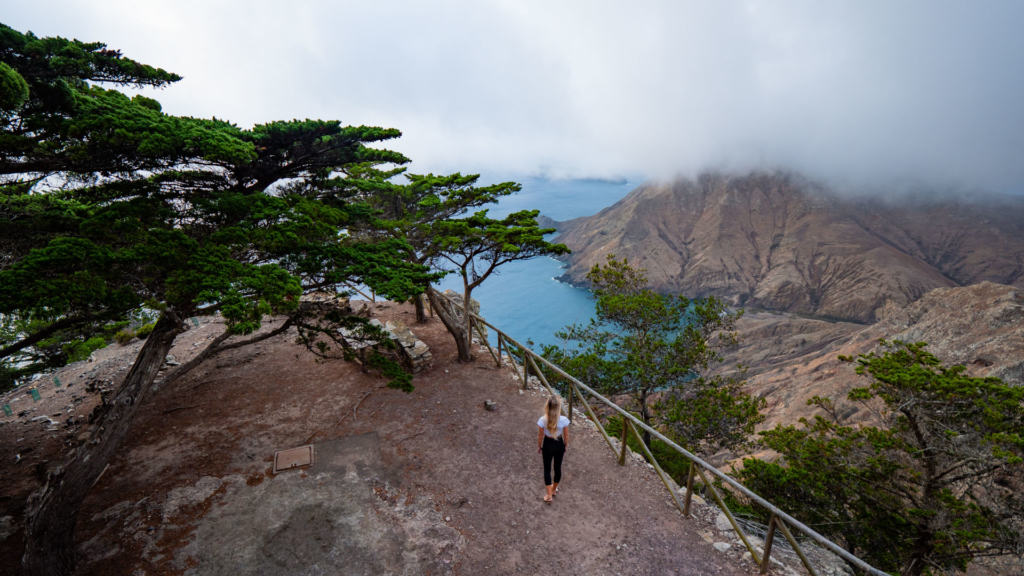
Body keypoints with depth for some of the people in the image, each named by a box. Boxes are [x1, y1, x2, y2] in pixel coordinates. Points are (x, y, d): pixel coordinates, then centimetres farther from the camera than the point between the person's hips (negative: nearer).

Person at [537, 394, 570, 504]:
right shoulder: (563, 420, -25)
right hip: (559, 444, 1)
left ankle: (548, 495, 25)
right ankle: (554, 489, 44)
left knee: (547, 469, 18)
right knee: (558, 467, 24)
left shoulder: (543, 420, -26)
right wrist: (565, 446, 10)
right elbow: (566, 436, -10)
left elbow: (540, 436, -12)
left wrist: (539, 446, 7)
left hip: (547, 445, -1)